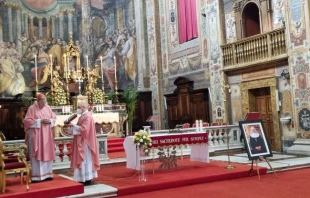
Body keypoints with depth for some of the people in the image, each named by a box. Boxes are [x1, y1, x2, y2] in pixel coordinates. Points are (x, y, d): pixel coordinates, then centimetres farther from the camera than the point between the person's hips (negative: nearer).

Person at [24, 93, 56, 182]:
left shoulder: (48, 107, 8)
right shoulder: (32, 108, -6)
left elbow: (54, 118, 12)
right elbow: (27, 120, -11)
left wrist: (50, 121, -10)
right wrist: (40, 121, -16)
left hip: (47, 135, 5)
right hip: (36, 135, -5)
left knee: (47, 154, 7)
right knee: (37, 155, -4)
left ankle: (47, 174, 15)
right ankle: (36, 176, 0)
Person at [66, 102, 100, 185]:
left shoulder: (87, 116, -16)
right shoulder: (83, 116, 15)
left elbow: (83, 129, -23)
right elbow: (80, 128, 19)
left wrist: (73, 125, -19)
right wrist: (72, 125, 4)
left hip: (85, 142, -10)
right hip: (81, 142, 10)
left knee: (85, 159, -6)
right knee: (84, 160, 11)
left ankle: (87, 179, -1)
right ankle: (85, 178, 15)